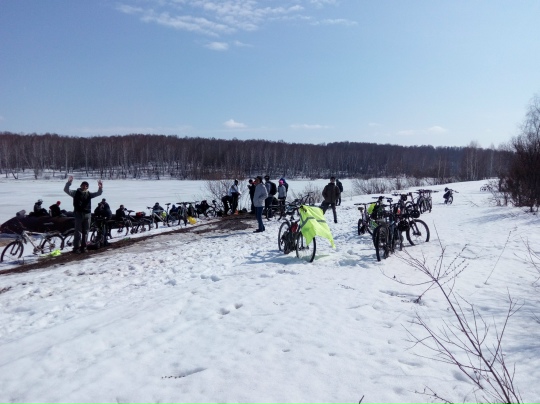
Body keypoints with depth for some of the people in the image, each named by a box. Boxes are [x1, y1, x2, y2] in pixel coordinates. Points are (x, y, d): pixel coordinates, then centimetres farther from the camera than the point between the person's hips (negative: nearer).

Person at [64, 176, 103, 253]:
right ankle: (76, 247, 4)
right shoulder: (76, 193, 2)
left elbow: (99, 193, 2)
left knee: (85, 232, 8)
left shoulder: (89, 194, 8)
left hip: (87, 214, 3)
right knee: (78, 231, -2)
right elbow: (66, 190, -7)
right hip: (78, 214, -3)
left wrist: (100, 187, -17)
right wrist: (69, 182, -22)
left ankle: (83, 247, 17)